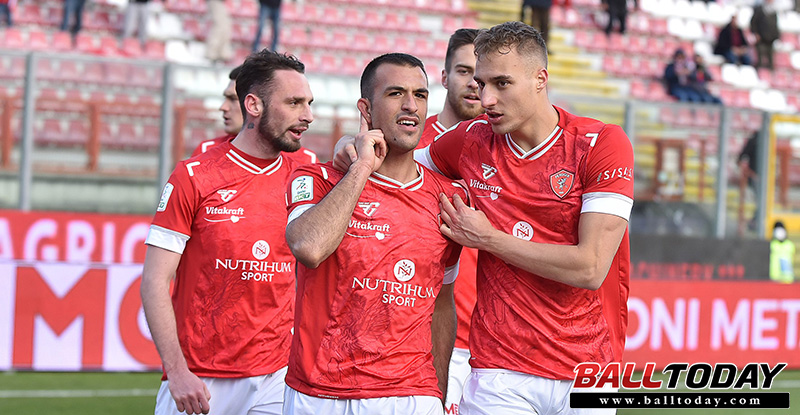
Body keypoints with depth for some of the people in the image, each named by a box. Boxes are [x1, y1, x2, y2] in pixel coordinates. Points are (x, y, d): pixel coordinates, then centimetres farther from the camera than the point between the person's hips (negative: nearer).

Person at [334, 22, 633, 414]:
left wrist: (487, 238, -8)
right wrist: (354, 147, 0)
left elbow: (590, 268, -16)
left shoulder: (602, 143, -8)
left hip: (587, 377, -2)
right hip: (500, 374, 2)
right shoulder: (472, 140, 4)